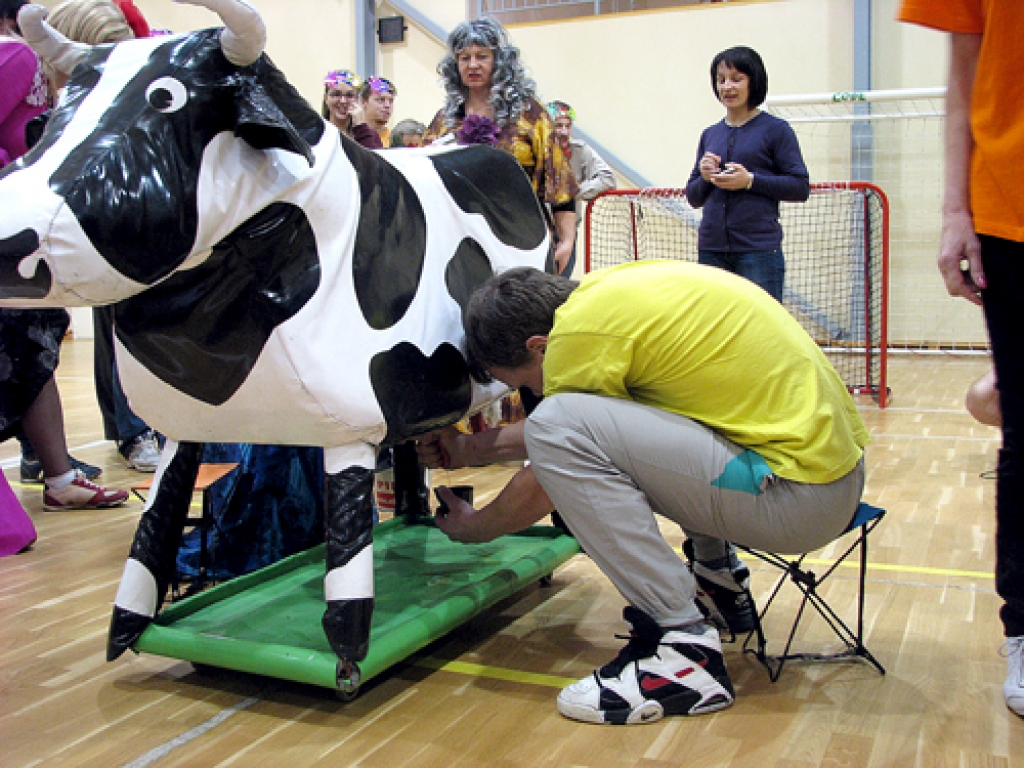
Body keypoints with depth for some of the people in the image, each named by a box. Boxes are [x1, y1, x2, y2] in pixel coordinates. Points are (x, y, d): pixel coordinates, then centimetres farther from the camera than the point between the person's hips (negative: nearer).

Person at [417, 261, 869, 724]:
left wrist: (471, 528, 15)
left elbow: (544, 488, -4)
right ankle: (716, 577, 31)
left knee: (556, 427, -16)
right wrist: (470, 450, 28)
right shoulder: (613, 286, 11)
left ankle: (683, 646, -11)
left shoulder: (584, 326, -15)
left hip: (800, 496, -10)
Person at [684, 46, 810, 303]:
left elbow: (801, 187, -5)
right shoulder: (710, 135, 16)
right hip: (711, 249, 5)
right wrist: (704, 178, -4)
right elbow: (693, 197, 18)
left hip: (759, 250, -4)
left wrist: (750, 180, -15)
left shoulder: (776, 130, 2)